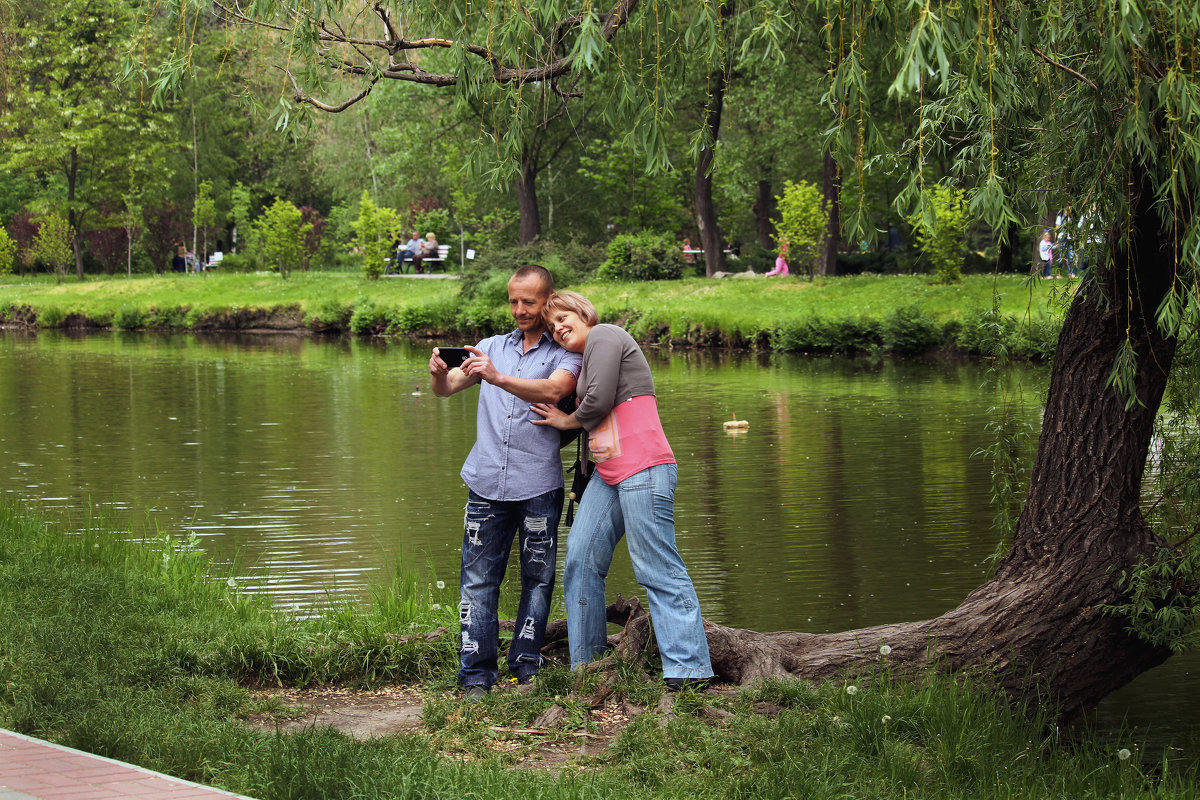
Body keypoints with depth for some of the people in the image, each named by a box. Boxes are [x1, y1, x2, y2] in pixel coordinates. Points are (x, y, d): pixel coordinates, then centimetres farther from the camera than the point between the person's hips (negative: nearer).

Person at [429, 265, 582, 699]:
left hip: (538, 485, -3)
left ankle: (526, 668, 12)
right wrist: (440, 373, -15)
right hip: (487, 482, 3)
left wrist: (498, 377, -30)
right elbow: (447, 389, 9)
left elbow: (553, 390, -17)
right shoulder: (493, 347, 17)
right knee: (478, 579, -2)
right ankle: (476, 676, 0)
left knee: (537, 579, 3)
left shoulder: (564, 353, 4)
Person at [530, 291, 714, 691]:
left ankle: (688, 668, -12)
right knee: (581, 559, 5)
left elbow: (598, 402, -13)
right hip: (608, 475, 10)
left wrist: (566, 421, 5)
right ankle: (585, 665, 9)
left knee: (657, 568, -11)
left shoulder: (603, 336, -3)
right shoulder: (584, 359, 25)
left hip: (644, 469, -10)